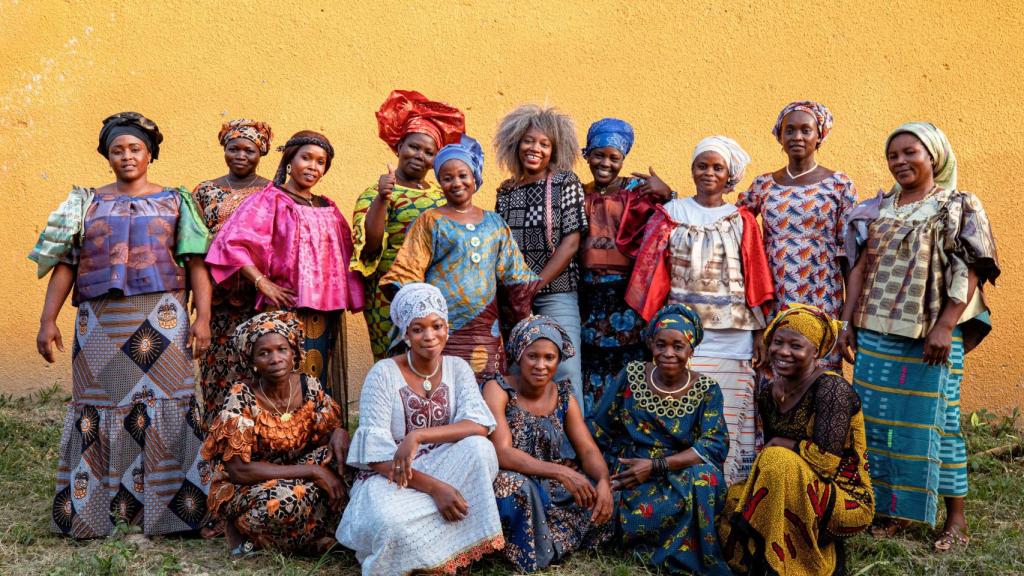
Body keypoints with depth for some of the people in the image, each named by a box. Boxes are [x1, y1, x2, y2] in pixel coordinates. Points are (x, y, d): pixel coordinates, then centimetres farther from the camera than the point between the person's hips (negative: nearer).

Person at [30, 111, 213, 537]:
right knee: (100, 404, 3)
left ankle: (165, 509, 4)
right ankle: (92, 512, 12)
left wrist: (203, 316, -9)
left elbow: (195, 262, 2)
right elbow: (64, 264, 8)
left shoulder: (174, 201, 9)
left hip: (161, 320, -1)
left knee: (164, 402, -4)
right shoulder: (87, 203, 13)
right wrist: (48, 320, -1)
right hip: (100, 322, 2)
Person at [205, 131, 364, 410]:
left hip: (326, 311, 6)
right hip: (286, 307, -6)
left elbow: (342, 256, 20)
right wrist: (263, 283, -17)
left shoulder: (328, 208, 17)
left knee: (320, 383, 9)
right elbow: (232, 243, -12)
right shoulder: (270, 200, -2)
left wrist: (343, 298, 6)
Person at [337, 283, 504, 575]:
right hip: (391, 476, -4)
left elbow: (479, 425, -15)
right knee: (393, 524, -38)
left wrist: (418, 435, -30)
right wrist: (434, 487, -29)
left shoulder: (458, 368, 2)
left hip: (442, 467, 4)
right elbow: (376, 454, -17)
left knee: (480, 448, -28)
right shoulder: (384, 373, -10)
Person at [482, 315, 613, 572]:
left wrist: (604, 481, -28)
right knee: (517, 486, -37)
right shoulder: (498, 389, -14)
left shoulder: (563, 395, 2)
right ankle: (532, 554, -10)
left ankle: (549, 545, 0)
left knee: (598, 491, -18)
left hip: (554, 485, 5)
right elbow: (503, 453, -26)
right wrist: (559, 471, -36)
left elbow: (588, 450, -4)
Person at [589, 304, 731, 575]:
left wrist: (655, 465, -22)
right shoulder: (631, 376, 0)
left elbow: (715, 445, -14)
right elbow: (599, 432, 6)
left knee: (704, 476, -32)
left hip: (680, 477, 1)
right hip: (628, 476, -1)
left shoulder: (706, 390, -1)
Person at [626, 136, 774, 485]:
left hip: (733, 336, 1)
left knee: (730, 417, 1)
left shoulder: (742, 220, 10)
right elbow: (651, 275, 4)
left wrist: (759, 334, 2)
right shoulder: (670, 216, 7)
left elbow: (755, 282, 8)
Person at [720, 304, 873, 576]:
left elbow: (826, 462, -24)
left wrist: (783, 444, -10)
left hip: (845, 501, -7)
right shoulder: (768, 391, 4)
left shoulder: (832, 388, -18)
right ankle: (821, 553, 0)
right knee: (734, 499, -13)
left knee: (777, 460, -28)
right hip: (795, 497, 7)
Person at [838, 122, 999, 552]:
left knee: (935, 422, -1)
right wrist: (848, 324, 7)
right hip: (875, 334, 5)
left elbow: (968, 273, -8)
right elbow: (859, 269, 12)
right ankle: (894, 508, 21)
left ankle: (956, 516, 13)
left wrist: (944, 327, -17)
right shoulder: (877, 210, 13)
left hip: (930, 336, -5)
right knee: (877, 421, 7)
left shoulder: (959, 207, 0)